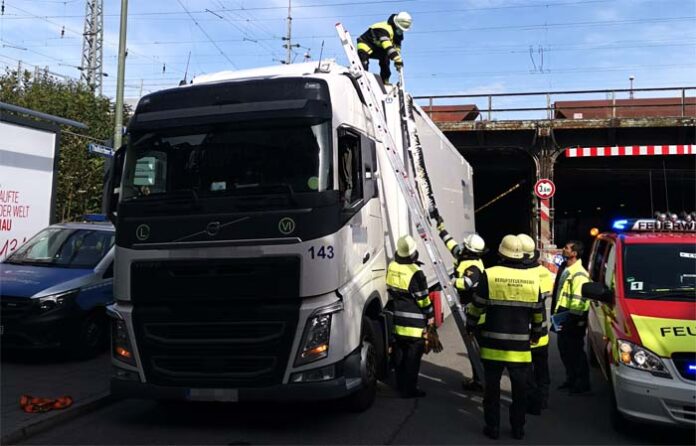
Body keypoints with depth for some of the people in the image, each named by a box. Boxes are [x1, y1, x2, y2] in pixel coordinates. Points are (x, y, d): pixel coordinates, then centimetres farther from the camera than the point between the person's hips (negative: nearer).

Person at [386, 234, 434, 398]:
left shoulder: (391, 267, 1)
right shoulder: (415, 272, -20)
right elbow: (423, 297, -13)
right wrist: (430, 315, -1)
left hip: (397, 319, 7)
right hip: (414, 322, -7)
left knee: (399, 353, 17)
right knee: (413, 356, 2)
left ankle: (401, 384, 28)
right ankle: (409, 389, 7)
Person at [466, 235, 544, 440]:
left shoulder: (490, 275, -11)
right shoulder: (533, 278, -2)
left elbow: (477, 306, -5)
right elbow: (538, 312, 9)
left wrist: (470, 327, 11)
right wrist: (536, 332, 25)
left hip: (493, 344, -2)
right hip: (520, 345, 2)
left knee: (492, 388, 10)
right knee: (520, 389, 13)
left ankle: (492, 427, 16)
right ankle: (518, 428, 22)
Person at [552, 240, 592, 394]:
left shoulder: (579, 274, -18)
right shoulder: (566, 270, 14)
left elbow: (579, 300, -23)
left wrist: (570, 318, -22)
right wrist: (557, 313, 22)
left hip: (573, 321, -10)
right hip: (563, 319, 10)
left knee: (576, 351, -1)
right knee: (564, 350, 17)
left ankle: (582, 384, 11)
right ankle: (571, 379, 30)